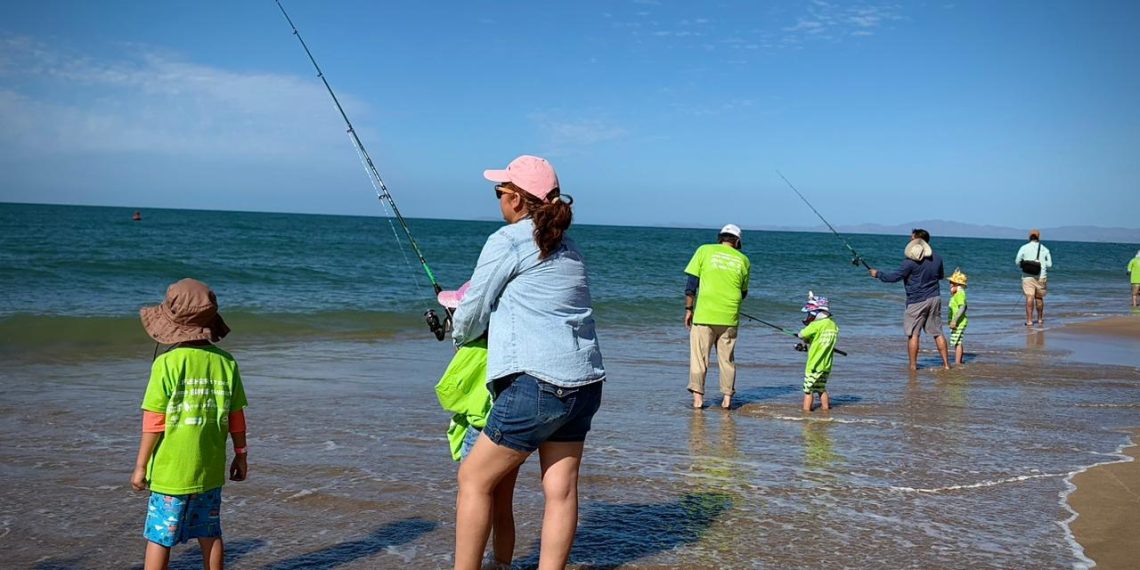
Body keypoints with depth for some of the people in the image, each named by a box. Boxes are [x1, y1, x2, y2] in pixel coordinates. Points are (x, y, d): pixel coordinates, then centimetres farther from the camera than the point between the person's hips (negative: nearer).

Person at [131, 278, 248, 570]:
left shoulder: (167, 363, -14)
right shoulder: (226, 362, -2)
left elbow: (153, 422, -13)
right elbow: (237, 417, 4)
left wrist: (141, 466, -4)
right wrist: (241, 456, 16)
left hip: (171, 470, -4)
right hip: (210, 470, 4)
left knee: (159, 537, 8)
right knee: (210, 534, 16)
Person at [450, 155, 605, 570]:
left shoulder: (507, 241, -5)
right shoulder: (568, 247, 19)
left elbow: (472, 316, 2)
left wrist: (457, 333, 23)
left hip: (538, 383, -8)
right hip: (585, 383, 8)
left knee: (474, 478, 5)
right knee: (561, 489, 8)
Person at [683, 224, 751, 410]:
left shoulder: (705, 250, 3)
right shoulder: (743, 260, 7)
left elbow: (692, 283, -1)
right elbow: (744, 292, 15)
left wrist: (689, 309, 5)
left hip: (704, 315, -1)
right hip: (730, 318, 2)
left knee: (699, 357, 5)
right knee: (727, 358, 12)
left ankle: (698, 397, 2)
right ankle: (727, 397, 12)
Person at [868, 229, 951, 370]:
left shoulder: (911, 261, -16)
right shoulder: (937, 258, 5)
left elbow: (895, 277, -13)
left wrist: (878, 274, 1)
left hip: (917, 301, -6)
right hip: (935, 298, 6)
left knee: (913, 334, 1)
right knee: (937, 333, 12)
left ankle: (913, 365, 2)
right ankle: (946, 363, 13)